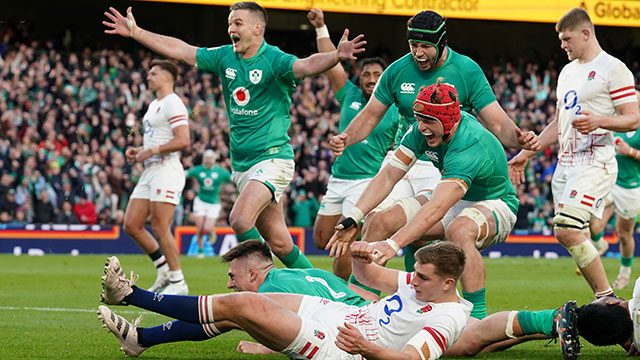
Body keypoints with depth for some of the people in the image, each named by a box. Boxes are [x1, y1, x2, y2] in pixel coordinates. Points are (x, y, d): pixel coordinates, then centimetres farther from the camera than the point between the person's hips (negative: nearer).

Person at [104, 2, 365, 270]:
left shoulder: (274, 60, -12)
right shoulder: (225, 57, 8)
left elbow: (306, 66, -31)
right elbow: (180, 50, 13)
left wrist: (336, 56, -51)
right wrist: (136, 33, 14)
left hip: (272, 159, -7)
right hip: (241, 165, 7)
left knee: (240, 219, -25)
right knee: (279, 243, 7)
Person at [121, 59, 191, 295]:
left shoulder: (172, 104, -10)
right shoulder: (154, 105, 21)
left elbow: (183, 141, -20)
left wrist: (153, 151, -17)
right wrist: (138, 151, 13)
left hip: (167, 170, -10)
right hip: (150, 171, 10)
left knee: (160, 228, -12)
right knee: (131, 225, 5)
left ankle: (178, 282, -4)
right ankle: (164, 270, 15)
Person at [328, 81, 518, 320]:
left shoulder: (471, 147, -36)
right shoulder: (422, 130, -13)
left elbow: (437, 209, -46)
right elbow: (389, 176, -12)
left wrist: (393, 244, -56)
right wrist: (352, 220, -24)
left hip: (496, 205, -8)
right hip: (458, 202, 8)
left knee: (460, 231, -41)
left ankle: (478, 317, -35)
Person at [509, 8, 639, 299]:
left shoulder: (613, 69, -6)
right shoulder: (568, 72, 20)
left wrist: (599, 121, -28)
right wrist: (526, 153, 24)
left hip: (595, 162, -9)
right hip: (565, 163, 9)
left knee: (567, 230, -22)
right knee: (570, 234, 4)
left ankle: (607, 299, -15)